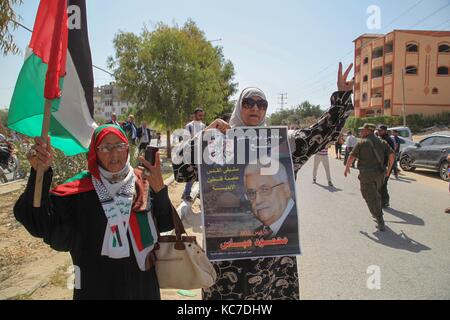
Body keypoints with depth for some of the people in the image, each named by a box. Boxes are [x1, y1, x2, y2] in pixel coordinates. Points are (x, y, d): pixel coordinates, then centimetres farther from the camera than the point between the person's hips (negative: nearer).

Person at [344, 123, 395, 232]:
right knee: (376, 195, 25)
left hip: (366, 174, -5)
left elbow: (352, 157, -7)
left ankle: (380, 222, -3)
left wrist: (347, 168, 8)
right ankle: (377, 214, 37)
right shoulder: (382, 142, 9)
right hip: (379, 173, 6)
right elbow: (391, 155, 4)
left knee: (371, 198, 0)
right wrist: (388, 169, 13)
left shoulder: (361, 143, -5)